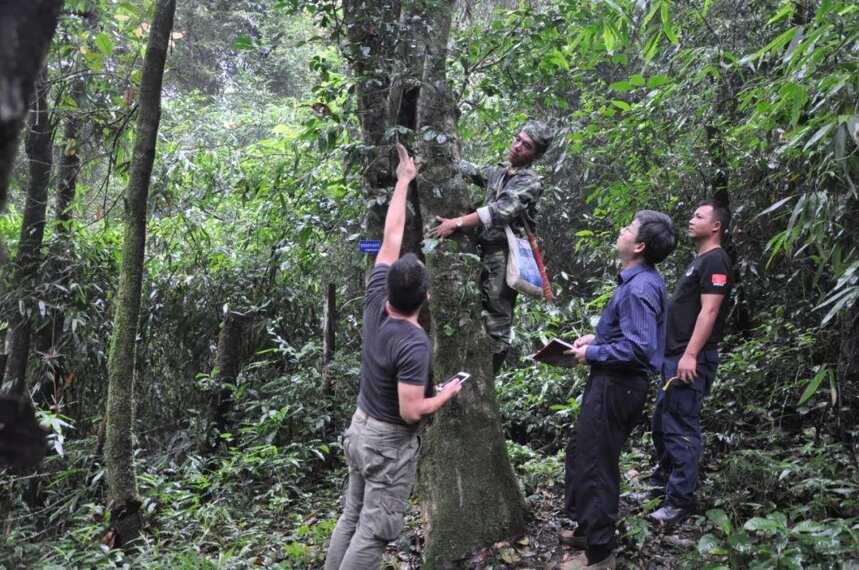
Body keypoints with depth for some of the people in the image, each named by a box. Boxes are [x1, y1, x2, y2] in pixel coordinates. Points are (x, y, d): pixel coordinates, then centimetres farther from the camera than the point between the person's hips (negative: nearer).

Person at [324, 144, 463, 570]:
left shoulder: (374, 306, -9)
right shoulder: (415, 345, -27)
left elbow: (390, 240, -2)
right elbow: (411, 411, -26)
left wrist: (403, 181, 5)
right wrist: (448, 393, -7)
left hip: (360, 430, 7)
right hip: (390, 443, -7)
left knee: (351, 517, 18)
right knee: (373, 532, 4)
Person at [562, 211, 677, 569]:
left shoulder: (640, 288, -23)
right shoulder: (640, 280, 9)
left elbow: (638, 348, -28)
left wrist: (592, 354, -17)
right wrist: (596, 338, 9)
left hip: (616, 386, -10)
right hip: (616, 383, 10)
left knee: (595, 466, 0)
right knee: (590, 459, 22)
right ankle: (589, 530, 39)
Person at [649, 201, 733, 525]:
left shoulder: (715, 261, -9)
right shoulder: (699, 261, 21)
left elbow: (709, 311, -19)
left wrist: (690, 354, -25)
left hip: (691, 360, -10)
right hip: (674, 356, 10)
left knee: (681, 428, -7)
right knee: (662, 422, 19)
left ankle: (681, 501, -1)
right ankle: (662, 480, 34)